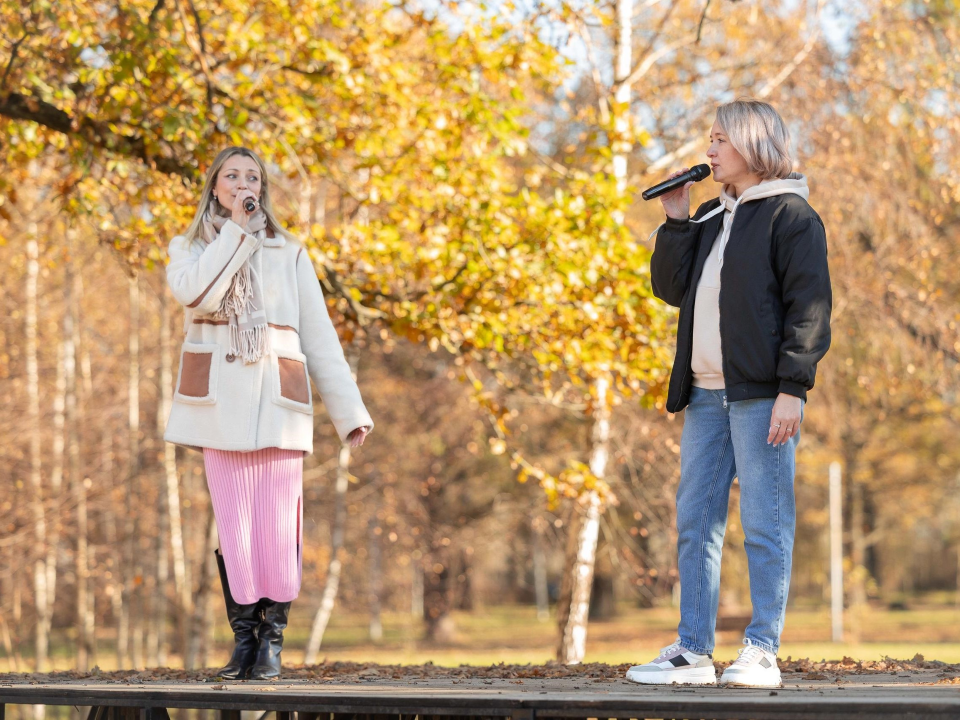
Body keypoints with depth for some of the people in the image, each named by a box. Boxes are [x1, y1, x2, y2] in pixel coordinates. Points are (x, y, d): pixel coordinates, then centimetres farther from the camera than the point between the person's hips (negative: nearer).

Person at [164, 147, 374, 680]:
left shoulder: (289, 253, 15)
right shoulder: (189, 249, 14)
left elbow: (319, 336, 11)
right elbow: (196, 293, -11)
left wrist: (349, 409, 4)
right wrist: (235, 229, -6)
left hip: (277, 400, 0)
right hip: (221, 401, 0)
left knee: (278, 523, -7)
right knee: (234, 524, -2)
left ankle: (272, 638, 1)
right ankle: (244, 636, 6)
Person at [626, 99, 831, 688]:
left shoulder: (791, 215, -3)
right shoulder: (711, 219, 21)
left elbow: (809, 307, -9)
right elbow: (672, 288, 16)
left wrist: (793, 387, -17)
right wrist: (677, 221, 7)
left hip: (761, 393, -8)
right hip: (706, 395, 8)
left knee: (765, 523, -5)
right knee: (696, 523, 6)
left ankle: (762, 653, -2)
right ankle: (693, 652, 9)